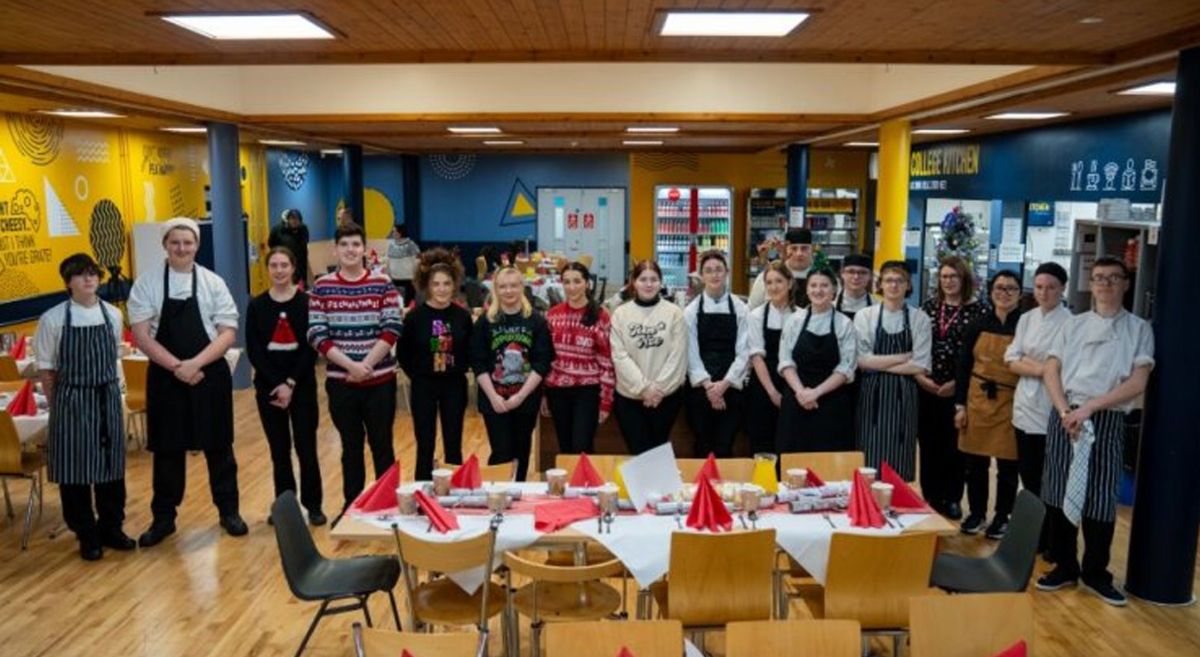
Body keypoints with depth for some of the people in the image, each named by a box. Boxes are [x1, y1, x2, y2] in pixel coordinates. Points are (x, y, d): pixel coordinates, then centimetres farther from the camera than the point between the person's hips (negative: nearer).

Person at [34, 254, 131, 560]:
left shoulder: (113, 315, 1)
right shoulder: (52, 319, -8)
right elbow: (47, 369, -2)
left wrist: (109, 392, 9)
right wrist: (59, 405, -2)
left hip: (107, 399, 3)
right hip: (72, 401, -3)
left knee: (111, 464, 10)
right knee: (74, 467, 4)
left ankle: (111, 527, 25)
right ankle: (87, 535, 19)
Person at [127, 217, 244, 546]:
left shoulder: (212, 282, -1)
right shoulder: (147, 282, 0)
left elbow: (228, 333, -4)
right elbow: (141, 335, -6)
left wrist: (195, 363, -16)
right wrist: (176, 366, -15)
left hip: (210, 375, 0)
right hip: (165, 377, 0)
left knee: (218, 446, 9)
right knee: (167, 449, 9)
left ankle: (229, 511, 24)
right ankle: (163, 518, 24)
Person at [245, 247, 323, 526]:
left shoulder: (306, 302, -3)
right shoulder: (256, 305, 3)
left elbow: (311, 348, -7)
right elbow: (253, 350, -2)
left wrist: (291, 383, -14)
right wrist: (276, 383, -13)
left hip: (302, 385, -2)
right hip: (268, 385, 2)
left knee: (306, 447, -1)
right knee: (279, 449, 9)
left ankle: (313, 505, 11)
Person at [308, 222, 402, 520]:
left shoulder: (382, 284, -2)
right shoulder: (322, 287, 0)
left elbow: (392, 329, -7)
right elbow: (317, 335, -5)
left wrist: (367, 365, -15)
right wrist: (351, 365, -15)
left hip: (380, 380, -1)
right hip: (340, 381, 1)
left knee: (381, 445, 8)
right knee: (351, 446, 13)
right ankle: (351, 506, 27)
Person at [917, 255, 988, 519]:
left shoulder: (979, 310, -3)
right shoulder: (928, 306, 6)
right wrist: (918, 374, -6)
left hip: (959, 389, -2)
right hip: (927, 387, 2)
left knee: (954, 445, 5)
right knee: (929, 444, 8)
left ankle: (952, 499, 19)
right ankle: (930, 497, 19)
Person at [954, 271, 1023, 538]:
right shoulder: (978, 325, 3)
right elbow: (964, 367, 5)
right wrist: (960, 405, 1)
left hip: (1010, 403, -2)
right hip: (977, 400, 2)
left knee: (1007, 464, 7)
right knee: (975, 462, 10)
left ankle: (1002, 516, 23)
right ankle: (976, 513, 25)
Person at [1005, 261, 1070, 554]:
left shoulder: (1071, 322, -9)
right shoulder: (1026, 319, 9)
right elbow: (1012, 361, 5)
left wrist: (1028, 363, -11)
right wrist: (1041, 368, -10)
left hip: (1054, 409, -6)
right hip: (1026, 405, 6)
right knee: (1029, 476, 13)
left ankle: (1052, 540, 15)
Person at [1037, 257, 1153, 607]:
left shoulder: (1139, 329, 4)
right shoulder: (1074, 324, 10)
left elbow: (1137, 384, -6)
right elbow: (1051, 372, 5)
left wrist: (1089, 408, -13)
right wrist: (1065, 411, -10)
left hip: (1106, 421, -2)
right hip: (1064, 417, 2)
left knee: (1100, 500, 1)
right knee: (1059, 495, 5)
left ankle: (1096, 573, 18)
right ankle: (1065, 566, 20)